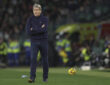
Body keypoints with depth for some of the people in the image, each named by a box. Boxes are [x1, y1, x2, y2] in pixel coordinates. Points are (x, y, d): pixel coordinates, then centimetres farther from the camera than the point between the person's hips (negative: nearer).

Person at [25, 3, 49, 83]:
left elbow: (44, 30, -19)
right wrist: (40, 29, -13)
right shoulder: (30, 19, 2)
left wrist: (33, 30, -15)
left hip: (44, 41, 0)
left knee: (45, 60, 7)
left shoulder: (45, 19, -2)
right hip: (34, 41, 0)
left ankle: (45, 77, 23)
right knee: (33, 58, -16)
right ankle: (32, 77, -22)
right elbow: (28, 31, -9)